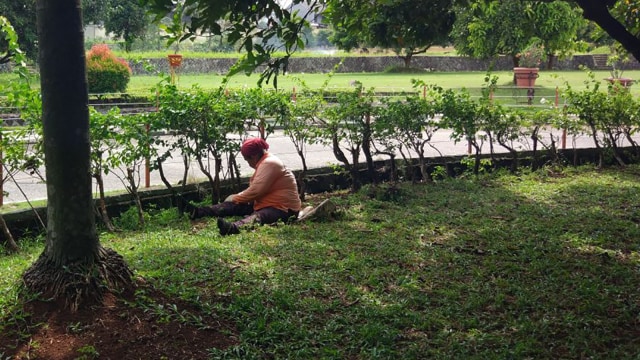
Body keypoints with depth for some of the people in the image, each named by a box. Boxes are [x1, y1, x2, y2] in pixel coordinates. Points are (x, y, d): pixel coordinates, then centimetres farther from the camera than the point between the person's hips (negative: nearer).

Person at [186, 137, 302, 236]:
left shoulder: (269, 163, -16)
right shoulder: (265, 162, 18)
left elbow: (256, 190, -22)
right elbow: (255, 189, 26)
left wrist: (236, 198, -8)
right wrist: (238, 198, 14)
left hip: (283, 209, -11)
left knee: (257, 217, -38)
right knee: (235, 205, 0)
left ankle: (233, 228, -67)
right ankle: (199, 212, -13)